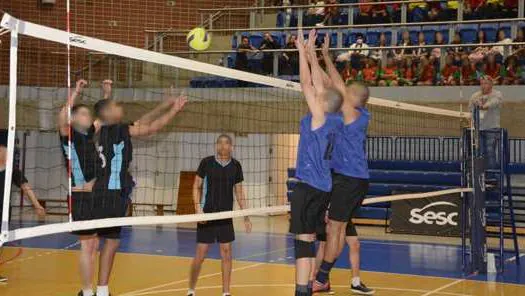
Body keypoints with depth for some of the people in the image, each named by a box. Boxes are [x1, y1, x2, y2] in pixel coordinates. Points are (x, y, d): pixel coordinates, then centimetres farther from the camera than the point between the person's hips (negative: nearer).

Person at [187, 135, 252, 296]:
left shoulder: (236, 166, 3)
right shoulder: (206, 162, -5)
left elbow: (239, 192, 11)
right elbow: (197, 187, 1)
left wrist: (246, 217, 8)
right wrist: (198, 208, -13)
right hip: (207, 215, -3)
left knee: (226, 253, 3)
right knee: (200, 254, -2)